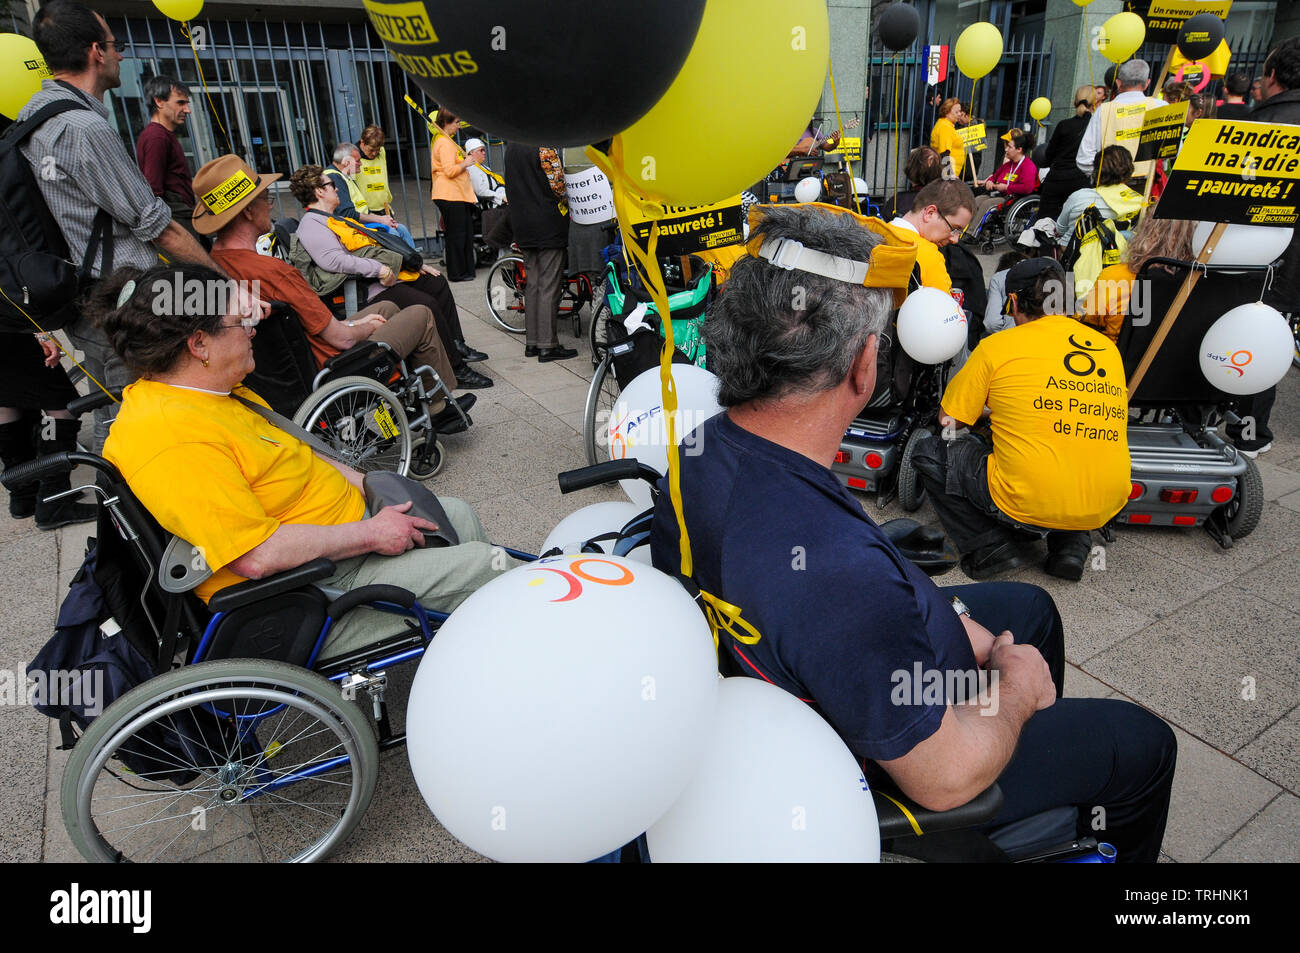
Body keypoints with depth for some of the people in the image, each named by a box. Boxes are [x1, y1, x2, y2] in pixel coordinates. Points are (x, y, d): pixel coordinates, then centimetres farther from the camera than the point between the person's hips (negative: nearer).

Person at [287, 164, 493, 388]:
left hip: (386, 273, 12)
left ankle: (457, 345, 13)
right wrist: (380, 270, -26)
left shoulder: (333, 219, 24)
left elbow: (371, 247, 27)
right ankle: (456, 370, -20)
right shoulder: (311, 226, -9)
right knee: (427, 305, -26)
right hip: (367, 288, -12)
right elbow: (334, 260, -26)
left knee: (437, 283, 13)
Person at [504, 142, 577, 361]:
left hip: (523, 226, 8)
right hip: (548, 224, -8)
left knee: (533, 283, 13)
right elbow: (558, 185, -15)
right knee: (549, 286, -4)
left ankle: (531, 342, 17)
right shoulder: (543, 146, -13)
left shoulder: (511, 148, 11)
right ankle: (548, 345, -2)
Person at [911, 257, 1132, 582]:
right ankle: (1073, 543, 18)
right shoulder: (1108, 347, 11)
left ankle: (994, 546, 1)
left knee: (929, 453, 12)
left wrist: (995, 409, 28)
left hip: (1027, 505, -6)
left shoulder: (997, 346, -2)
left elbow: (948, 419, 7)